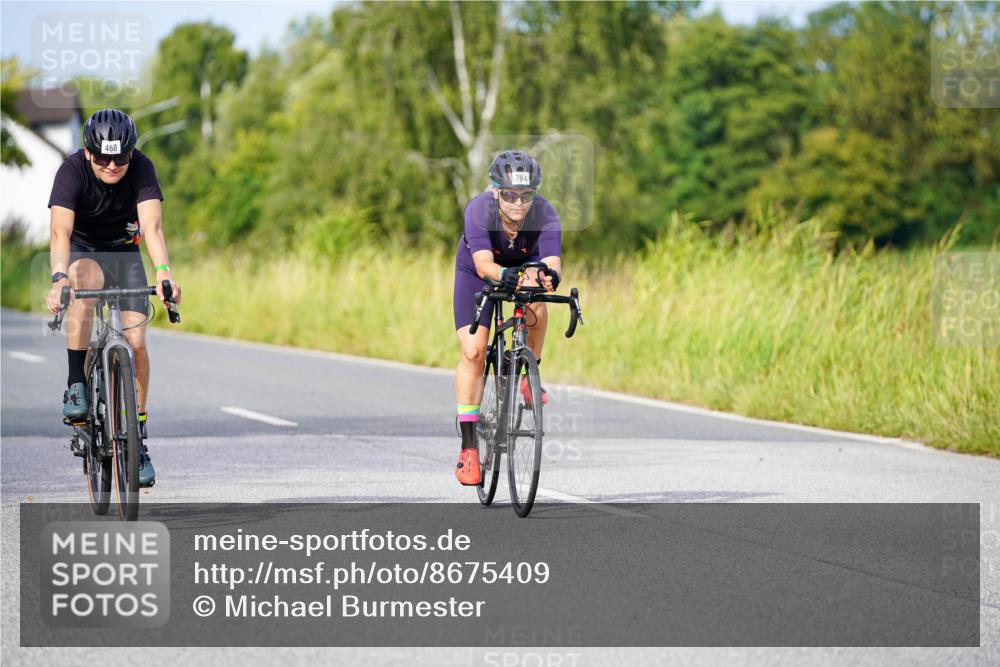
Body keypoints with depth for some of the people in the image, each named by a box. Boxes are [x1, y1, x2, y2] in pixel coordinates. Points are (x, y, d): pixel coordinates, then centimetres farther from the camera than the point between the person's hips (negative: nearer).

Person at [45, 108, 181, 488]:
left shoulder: (141, 169, -23)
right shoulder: (72, 171, -27)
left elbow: (152, 226, -35)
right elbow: (60, 231, -38)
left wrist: (163, 272, -53)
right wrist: (58, 278, -55)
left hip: (124, 252, 2)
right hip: (82, 252, -2)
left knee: (135, 342, -13)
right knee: (85, 279, -38)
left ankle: (137, 438, 2)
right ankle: (76, 386, -32)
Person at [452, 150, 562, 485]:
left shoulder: (544, 214, -31)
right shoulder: (479, 209, -35)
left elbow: (552, 260, -43)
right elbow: (483, 263, -45)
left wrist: (549, 275, -66)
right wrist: (504, 275, -67)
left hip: (526, 266, 1)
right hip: (477, 271, -1)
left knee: (535, 299, -34)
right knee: (472, 352, -14)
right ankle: (468, 447, -8)